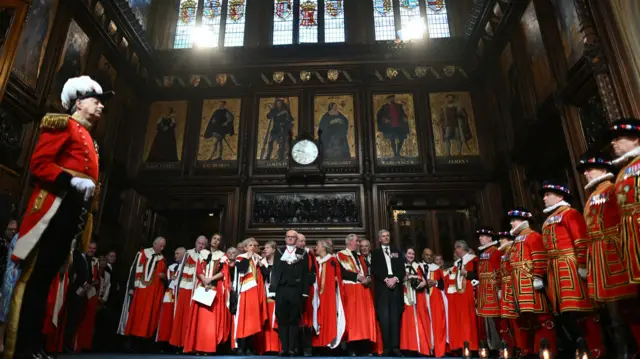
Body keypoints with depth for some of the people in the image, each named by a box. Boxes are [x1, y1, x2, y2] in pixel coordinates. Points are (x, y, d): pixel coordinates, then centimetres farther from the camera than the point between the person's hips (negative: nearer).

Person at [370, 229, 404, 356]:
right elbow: (374, 270, 1)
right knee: (384, 317, -8)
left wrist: (395, 278, -9)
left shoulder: (397, 252, 18)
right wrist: (386, 279, -12)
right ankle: (387, 346, -5)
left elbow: (402, 269, 8)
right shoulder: (375, 253, 13)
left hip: (396, 286, 2)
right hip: (382, 287, -1)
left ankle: (395, 346, 2)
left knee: (395, 317, -1)